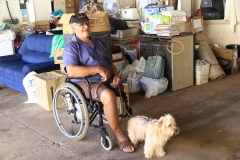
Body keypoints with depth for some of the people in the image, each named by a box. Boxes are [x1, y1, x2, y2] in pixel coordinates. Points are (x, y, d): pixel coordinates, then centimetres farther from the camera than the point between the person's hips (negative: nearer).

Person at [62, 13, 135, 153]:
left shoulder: (98, 43, 20)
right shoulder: (71, 47, -4)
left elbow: (110, 64, 22)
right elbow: (71, 72, -19)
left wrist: (116, 76, -1)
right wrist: (98, 69, -21)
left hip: (108, 80, 8)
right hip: (87, 83, -8)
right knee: (109, 96, -34)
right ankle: (119, 135, -19)